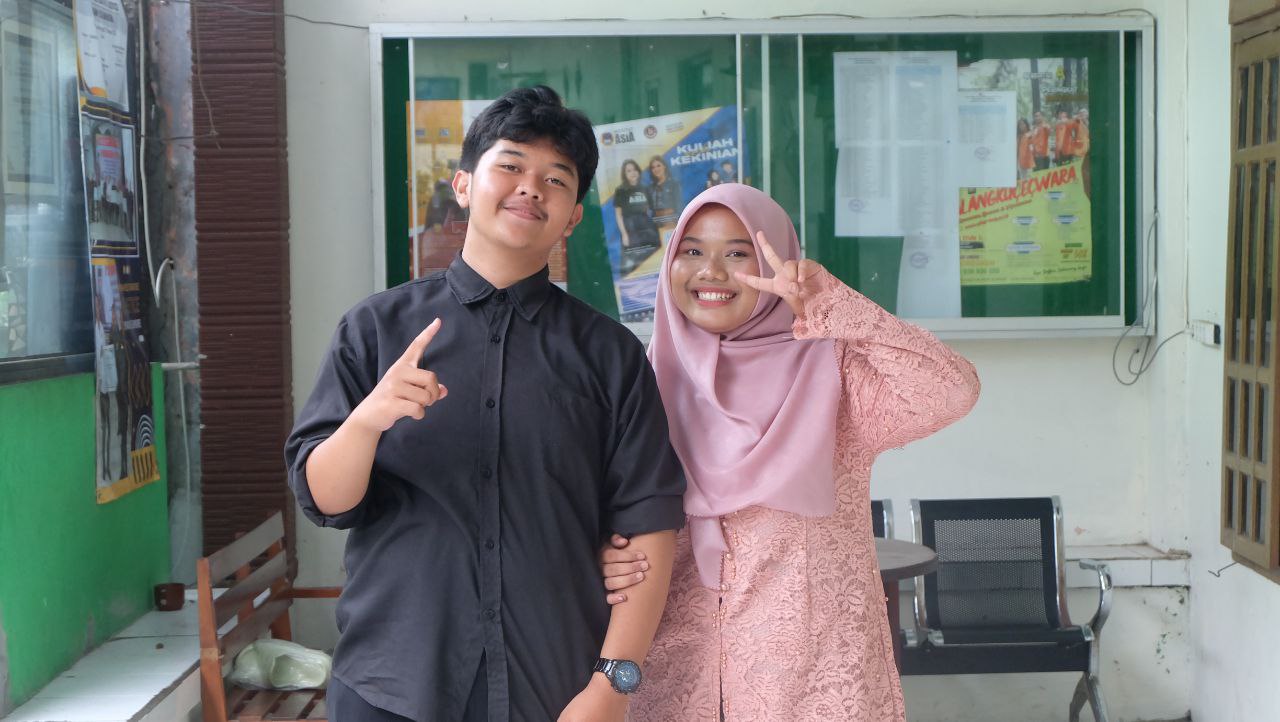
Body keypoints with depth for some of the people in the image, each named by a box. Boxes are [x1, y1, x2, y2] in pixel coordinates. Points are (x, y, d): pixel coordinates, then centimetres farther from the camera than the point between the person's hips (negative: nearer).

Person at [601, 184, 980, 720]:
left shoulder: (828, 368, -6)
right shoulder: (656, 379, 3)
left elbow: (952, 392, -22)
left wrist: (831, 308, -27)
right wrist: (609, 563, -14)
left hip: (815, 670, -2)